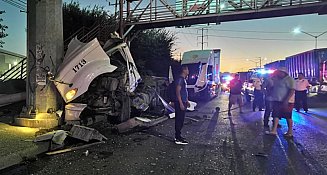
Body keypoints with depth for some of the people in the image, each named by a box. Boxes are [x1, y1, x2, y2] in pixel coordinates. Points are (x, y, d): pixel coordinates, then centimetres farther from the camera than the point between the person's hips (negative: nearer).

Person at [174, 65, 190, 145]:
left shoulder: (184, 79, 17)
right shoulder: (180, 79, -15)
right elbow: (178, 91, -20)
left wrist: (187, 101, 24)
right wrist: (181, 103, -23)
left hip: (183, 102, 10)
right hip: (180, 103, -10)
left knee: (180, 120, 14)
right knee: (179, 120, -7)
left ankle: (178, 136, 23)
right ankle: (178, 139, -3)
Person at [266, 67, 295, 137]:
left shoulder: (289, 79, -10)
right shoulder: (277, 79, 14)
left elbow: (292, 90, -19)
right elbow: (274, 89, 23)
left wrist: (286, 100, -26)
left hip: (286, 102, -8)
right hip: (277, 101, 8)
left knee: (288, 116, 2)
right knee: (276, 115, 2)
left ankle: (290, 132, 14)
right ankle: (274, 130, 1)